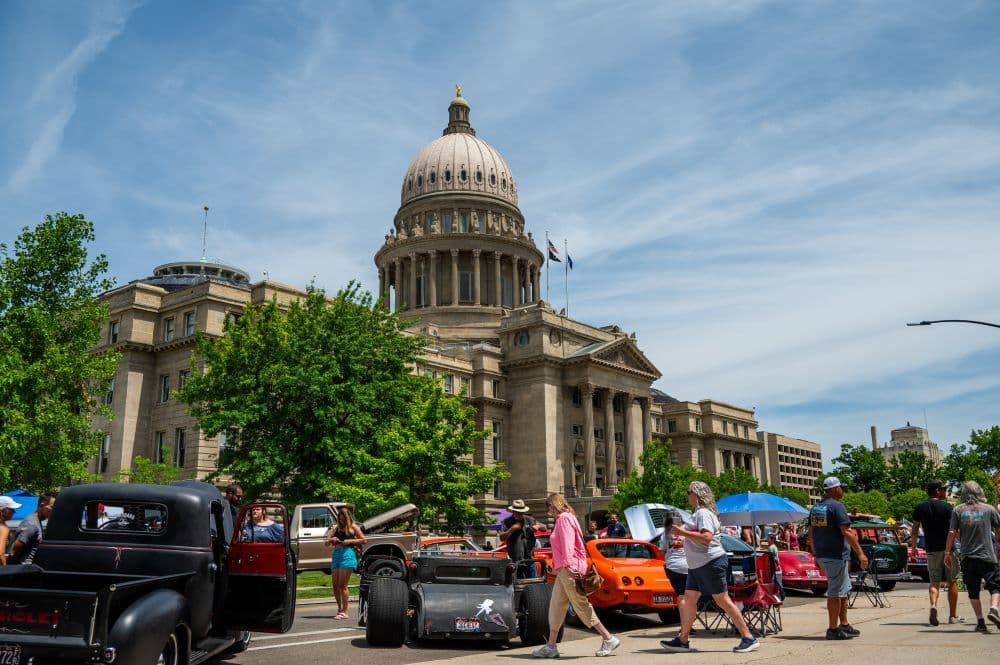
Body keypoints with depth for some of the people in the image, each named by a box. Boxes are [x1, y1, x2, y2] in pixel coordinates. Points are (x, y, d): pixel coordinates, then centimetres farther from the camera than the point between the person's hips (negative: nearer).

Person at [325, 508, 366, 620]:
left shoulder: (353, 527, 4)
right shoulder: (335, 528, 14)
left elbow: (363, 540, 4)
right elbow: (325, 543, 14)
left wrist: (350, 541, -7)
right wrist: (331, 540, -7)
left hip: (347, 554, -5)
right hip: (336, 555, 5)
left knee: (342, 585, -6)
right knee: (334, 585, 7)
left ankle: (344, 612, 0)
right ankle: (339, 608, 24)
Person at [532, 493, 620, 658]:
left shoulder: (564, 518, -9)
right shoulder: (563, 519, 20)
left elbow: (567, 543, -19)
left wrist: (568, 564, -25)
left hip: (570, 568, -10)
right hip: (564, 570, 10)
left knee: (581, 605, -5)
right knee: (555, 606, 10)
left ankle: (609, 639, 2)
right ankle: (551, 646, 13)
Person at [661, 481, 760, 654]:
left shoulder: (703, 513, -14)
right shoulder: (698, 512, 17)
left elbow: (706, 537, -27)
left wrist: (683, 532, -23)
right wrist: (683, 531, 15)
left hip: (711, 563, -11)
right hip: (697, 565, 11)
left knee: (723, 601, -6)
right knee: (689, 599, 8)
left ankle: (749, 639, 0)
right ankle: (682, 641, 11)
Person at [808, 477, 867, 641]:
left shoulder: (815, 508, 14)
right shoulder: (837, 506, -12)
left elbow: (811, 535, 16)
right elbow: (847, 532, -18)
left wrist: (816, 555, 21)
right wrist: (860, 553, -17)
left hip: (822, 555, 9)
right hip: (836, 555, -8)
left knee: (844, 591, 18)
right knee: (835, 593, -2)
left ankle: (845, 625, 23)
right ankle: (833, 630, 2)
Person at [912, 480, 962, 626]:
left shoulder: (919, 508, 4)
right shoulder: (947, 507, -6)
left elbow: (915, 529, 7)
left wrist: (913, 545, 18)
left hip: (932, 549, 3)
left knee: (934, 581, 6)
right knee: (952, 582, 9)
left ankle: (933, 606, -20)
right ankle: (953, 615, 15)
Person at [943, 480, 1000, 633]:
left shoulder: (958, 510, 2)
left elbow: (952, 533, -3)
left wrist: (948, 552, 5)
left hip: (967, 557, 1)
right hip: (987, 556, -1)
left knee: (973, 591, 10)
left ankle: (980, 621, 5)